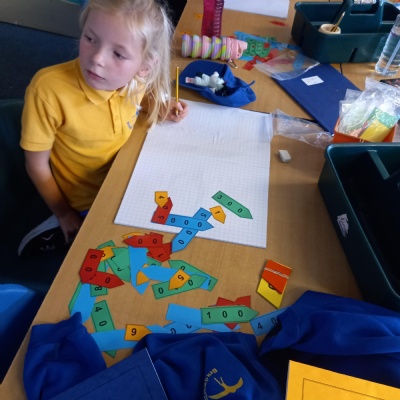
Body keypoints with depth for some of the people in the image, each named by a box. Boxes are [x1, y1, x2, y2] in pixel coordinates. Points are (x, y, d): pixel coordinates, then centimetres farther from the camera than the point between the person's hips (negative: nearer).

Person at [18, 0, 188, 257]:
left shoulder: (136, 79, -17)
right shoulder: (48, 88, -30)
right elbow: (37, 165, -18)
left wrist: (161, 110, -12)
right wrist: (64, 215, -7)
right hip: (87, 199, -5)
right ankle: (69, 232, 13)